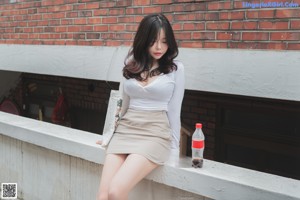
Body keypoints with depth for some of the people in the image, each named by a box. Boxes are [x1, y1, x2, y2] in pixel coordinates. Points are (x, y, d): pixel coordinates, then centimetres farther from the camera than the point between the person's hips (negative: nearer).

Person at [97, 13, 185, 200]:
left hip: (155, 134, -4)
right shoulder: (132, 65, 12)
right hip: (125, 131, 4)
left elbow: (174, 110, 4)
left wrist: (174, 146, 5)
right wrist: (109, 133, 27)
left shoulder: (176, 68, 1)